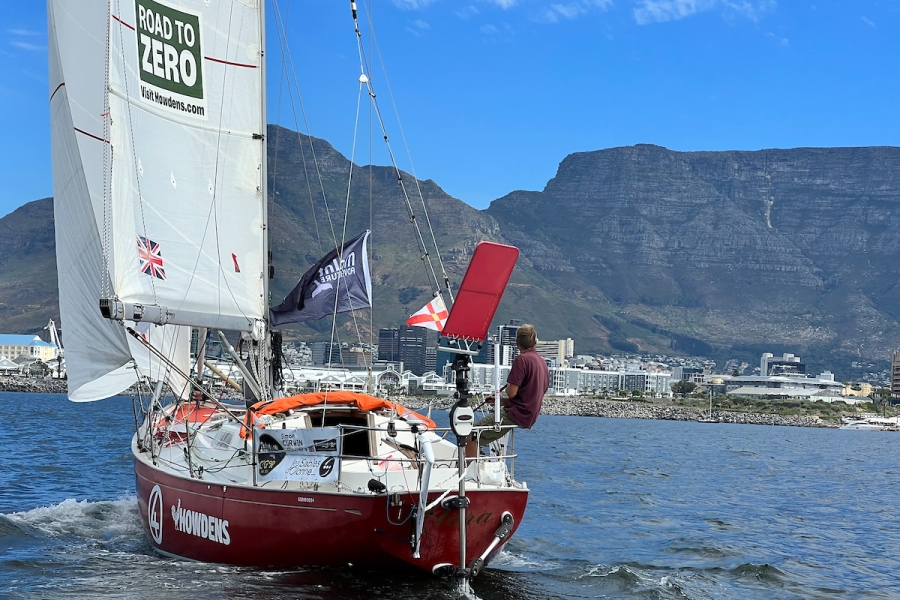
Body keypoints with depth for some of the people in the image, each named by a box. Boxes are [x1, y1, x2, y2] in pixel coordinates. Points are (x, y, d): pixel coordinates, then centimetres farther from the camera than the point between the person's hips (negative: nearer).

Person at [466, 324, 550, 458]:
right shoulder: (542, 362, 15)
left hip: (517, 414, -10)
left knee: (472, 434, -10)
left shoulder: (522, 359, -13)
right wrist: (500, 400, 21)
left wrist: (507, 387, 6)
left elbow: (512, 392, -19)